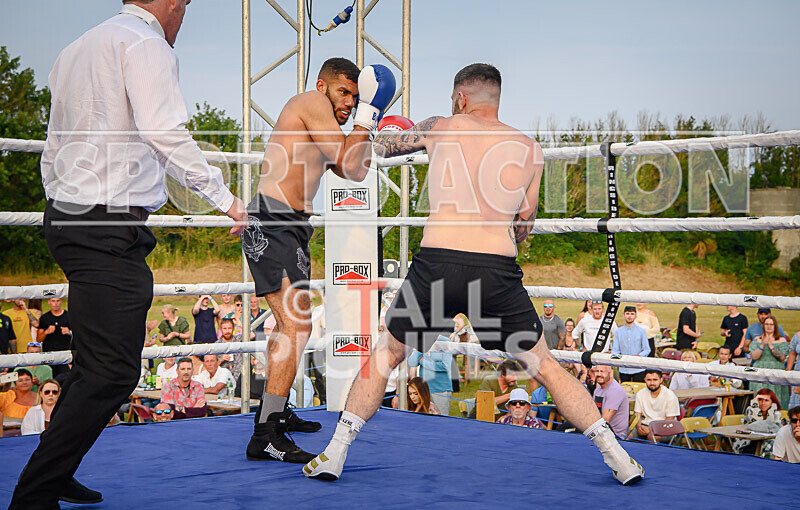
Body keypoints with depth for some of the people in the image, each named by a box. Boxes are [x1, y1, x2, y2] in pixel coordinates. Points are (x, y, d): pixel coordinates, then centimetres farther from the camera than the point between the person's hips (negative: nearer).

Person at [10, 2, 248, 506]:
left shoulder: (75, 51, 22)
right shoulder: (146, 44, -6)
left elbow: (53, 151, 23)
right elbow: (165, 132, -18)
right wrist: (224, 195, -12)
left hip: (66, 215, 10)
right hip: (110, 228, -10)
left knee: (95, 362, 17)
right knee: (112, 371, -10)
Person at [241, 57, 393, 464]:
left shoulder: (320, 132, 23)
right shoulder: (313, 103, -7)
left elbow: (356, 171, 25)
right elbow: (350, 165, -14)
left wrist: (370, 125, 17)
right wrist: (367, 113, -5)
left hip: (287, 228, 11)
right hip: (273, 226, -11)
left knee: (289, 322, 25)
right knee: (297, 325, -21)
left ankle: (273, 411, 41)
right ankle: (266, 437, -25)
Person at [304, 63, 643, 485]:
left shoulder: (439, 129, 9)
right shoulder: (529, 149, 11)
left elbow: (379, 145, 28)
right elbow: (523, 229, 14)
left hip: (436, 264, -1)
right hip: (498, 273, 1)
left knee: (384, 356, 20)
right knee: (545, 367, 15)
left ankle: (334, 454, 18)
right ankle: (618, 459, 14)